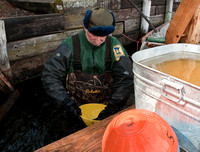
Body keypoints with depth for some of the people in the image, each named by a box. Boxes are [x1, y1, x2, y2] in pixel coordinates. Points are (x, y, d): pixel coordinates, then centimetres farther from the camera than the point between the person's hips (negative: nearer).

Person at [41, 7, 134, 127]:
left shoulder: (113, 45, -6)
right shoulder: (70, 45, -9)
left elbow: (126, 78, -12)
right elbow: (49, 76, -9)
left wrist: (113, 107, -19)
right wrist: (67, 103, -19)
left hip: (105, 103, 1)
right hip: (77, 105, 0)